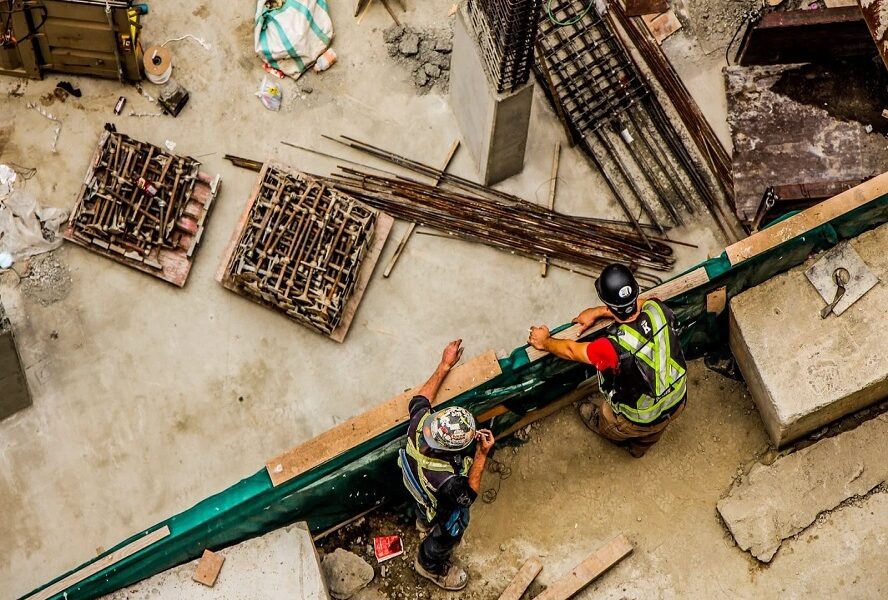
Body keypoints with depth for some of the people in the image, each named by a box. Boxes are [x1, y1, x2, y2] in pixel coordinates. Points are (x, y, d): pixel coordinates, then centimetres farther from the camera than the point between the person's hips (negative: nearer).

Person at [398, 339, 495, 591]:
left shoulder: (419, 424, -39)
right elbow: (468, 495, -28)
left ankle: (424, 522, 76)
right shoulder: (445, 480, -52)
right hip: (444, 516, -5)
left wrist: (445, 364, -11)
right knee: (443, 541, 31)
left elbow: (420, 399, -14)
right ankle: (431, 567, 63)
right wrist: (482, 455, -34)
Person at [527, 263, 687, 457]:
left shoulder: (614, 347, -40)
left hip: (642, 419, -4)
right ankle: (641, 445, 70)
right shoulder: (658, 309, -27)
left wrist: (544, 342, 0)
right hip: (678, 401, 4)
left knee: (607, 419, 32)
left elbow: (571, 351, -19)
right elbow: (637, 305, 0)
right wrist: (597, 312, 4)